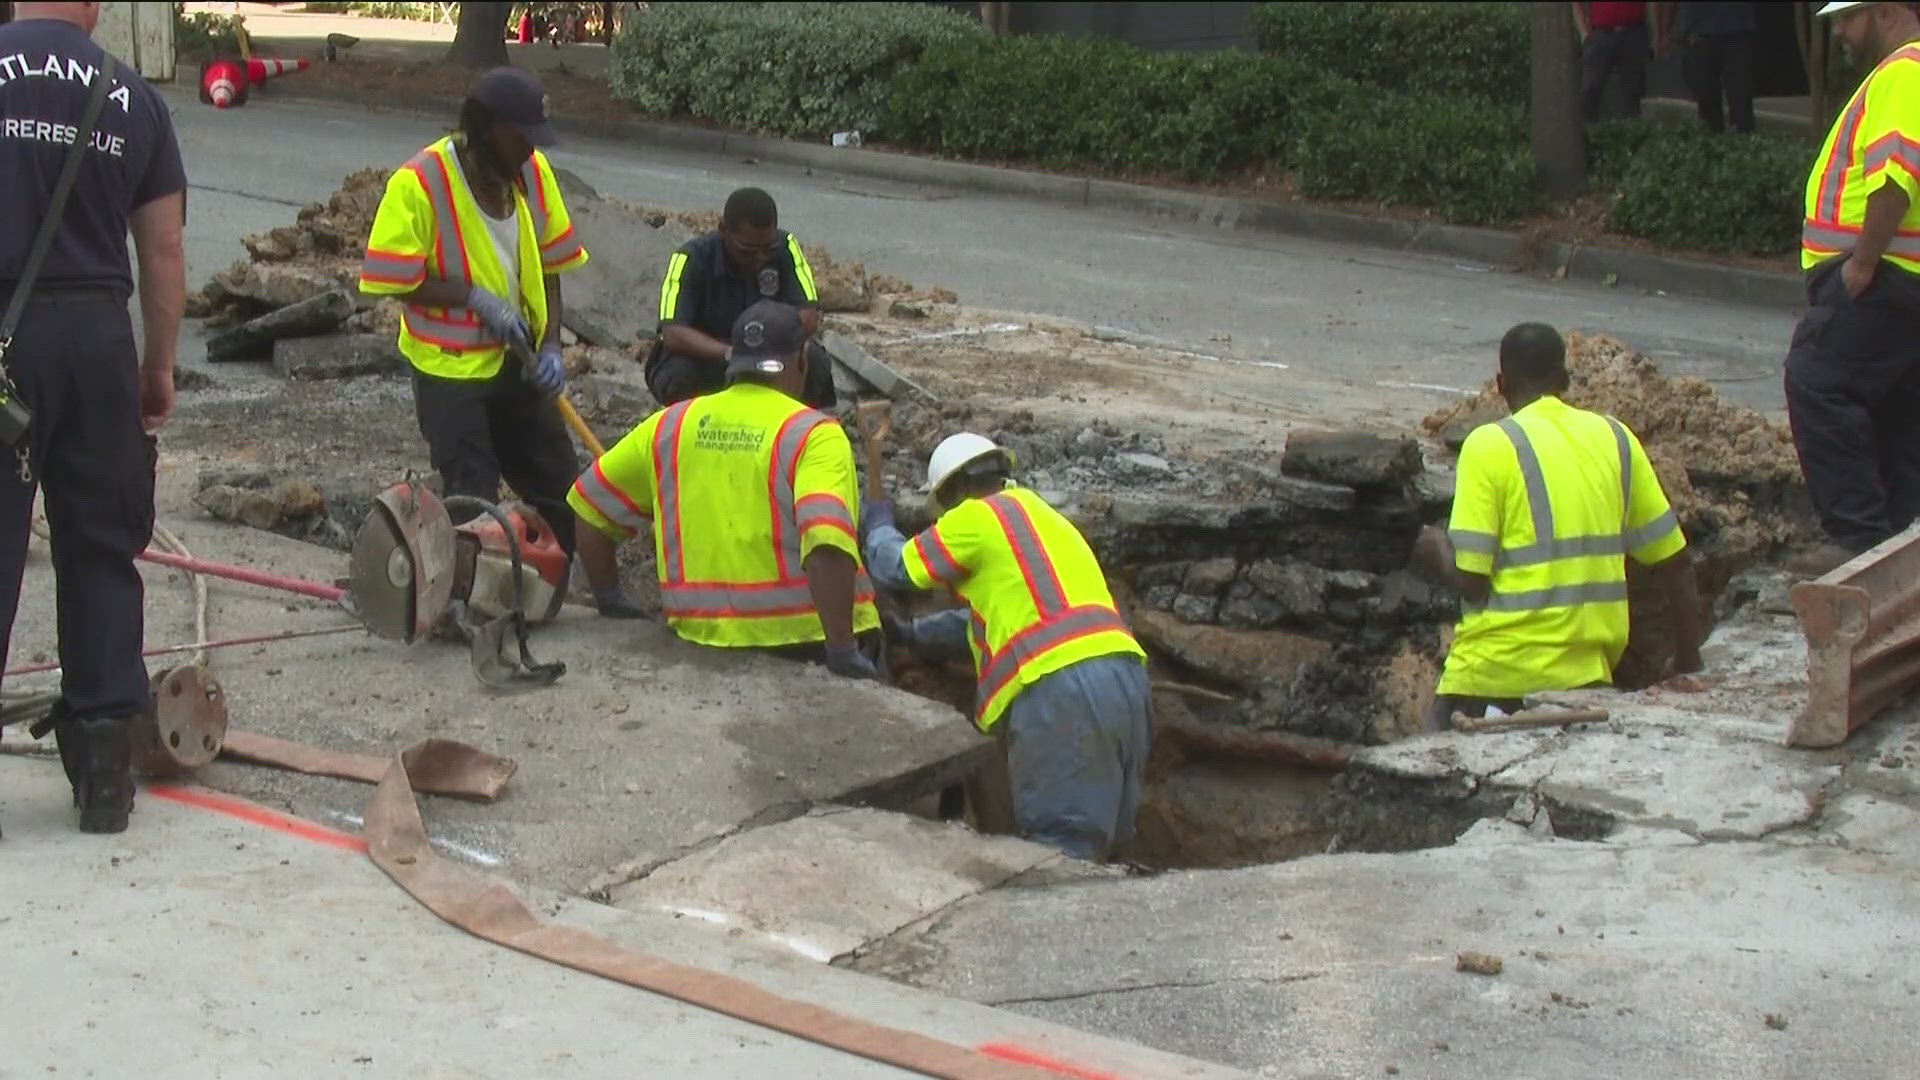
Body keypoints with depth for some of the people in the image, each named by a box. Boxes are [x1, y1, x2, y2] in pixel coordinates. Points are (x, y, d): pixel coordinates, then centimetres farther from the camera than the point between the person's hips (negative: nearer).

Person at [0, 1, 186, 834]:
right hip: (97, 333, 3)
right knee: (101, 549, 11)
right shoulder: (133, 99, 7)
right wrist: (159, 364, 18)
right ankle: (104, 766, 14)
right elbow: (163, 249, 9)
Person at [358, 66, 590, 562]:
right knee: (472, 500, -3)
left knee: (560, 485, 13)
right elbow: (394, 280, -16)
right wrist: (475, 298, -21)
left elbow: (549, 263, 8)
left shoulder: (533, 171, 0)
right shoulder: (420, 181, -18)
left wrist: (551, 344, -3)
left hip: (518, 360, 6)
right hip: (451, 367, -6)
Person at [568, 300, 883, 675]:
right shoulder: (814, 435, -8)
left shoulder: (671, 424, 8)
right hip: (803, 638, -4)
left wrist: (610, 601, 27)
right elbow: (827, 541, -24)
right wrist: (843, 651, -24)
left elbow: (590, 502, 17)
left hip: (702, 632, 5)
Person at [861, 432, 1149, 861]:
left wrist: (879, 523, 34)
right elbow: (985, 618, 38)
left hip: (1060, 686, -8)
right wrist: (912, 634, 45)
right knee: (1097, 846, 11)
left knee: (1060, 853, -10)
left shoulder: (978, 516, 4)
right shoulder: (1044, 517, 30)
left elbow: (895, 566, 14)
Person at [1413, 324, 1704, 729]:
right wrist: (1688, 664, 19)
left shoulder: (1490, 446, -7)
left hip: (1497, 675, -5)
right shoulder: (1615, 438, 7)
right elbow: (1676, 563, 10)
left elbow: (1471, 581, -12)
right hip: (1587, 673, 5)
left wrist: (1438, 551, 10)